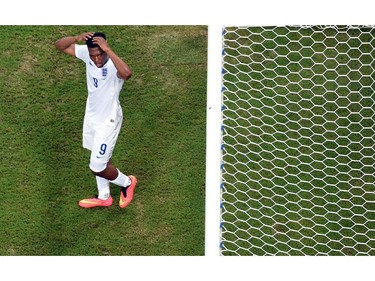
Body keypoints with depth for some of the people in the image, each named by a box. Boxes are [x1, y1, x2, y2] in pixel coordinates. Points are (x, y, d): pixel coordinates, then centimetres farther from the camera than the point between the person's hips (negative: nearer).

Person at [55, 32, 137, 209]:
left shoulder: (113, 65, -33)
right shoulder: (86, 53, -14)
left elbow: (127, 73, -57)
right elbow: (59, 45, -8)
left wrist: (108, 50, -51)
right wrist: (77, 38, -27)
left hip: (108, 121, -7)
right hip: (91, 116, 8)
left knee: (97, 168, 2)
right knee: (100, 159, 24)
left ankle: (127, 183, 31)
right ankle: (104, 197, 44)